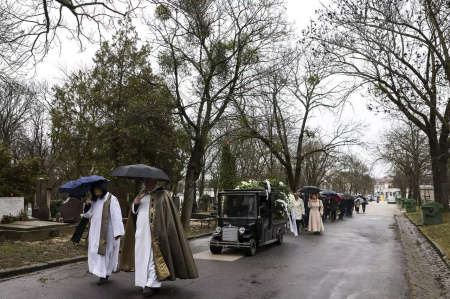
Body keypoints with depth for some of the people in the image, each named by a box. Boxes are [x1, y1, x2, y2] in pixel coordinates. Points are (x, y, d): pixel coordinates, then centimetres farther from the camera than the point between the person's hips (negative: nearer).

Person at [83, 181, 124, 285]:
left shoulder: (111, 199, -14)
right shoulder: (95, 201, 11)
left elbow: (116, 216, -19)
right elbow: (88, 215, 12)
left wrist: (117, 232, -23)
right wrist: (88, 205, -7)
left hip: (107, 232, -8)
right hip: (95, 232, 8)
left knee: (104, 251, -2)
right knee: (95, 252, 11)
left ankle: (104, 275, 10)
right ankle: (103, 273, 24)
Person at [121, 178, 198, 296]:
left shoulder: (163, 195, -4)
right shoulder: (142, 194, 16)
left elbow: (168, 216, -8)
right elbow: (134, 211, 18)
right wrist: (134, 204, -4)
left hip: (154, 233, -6)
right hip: (141, 232, 7)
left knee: (153, 257, -7)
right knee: (142, 257, 7)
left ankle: (152, 285, -4)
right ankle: (146, 282, 17)